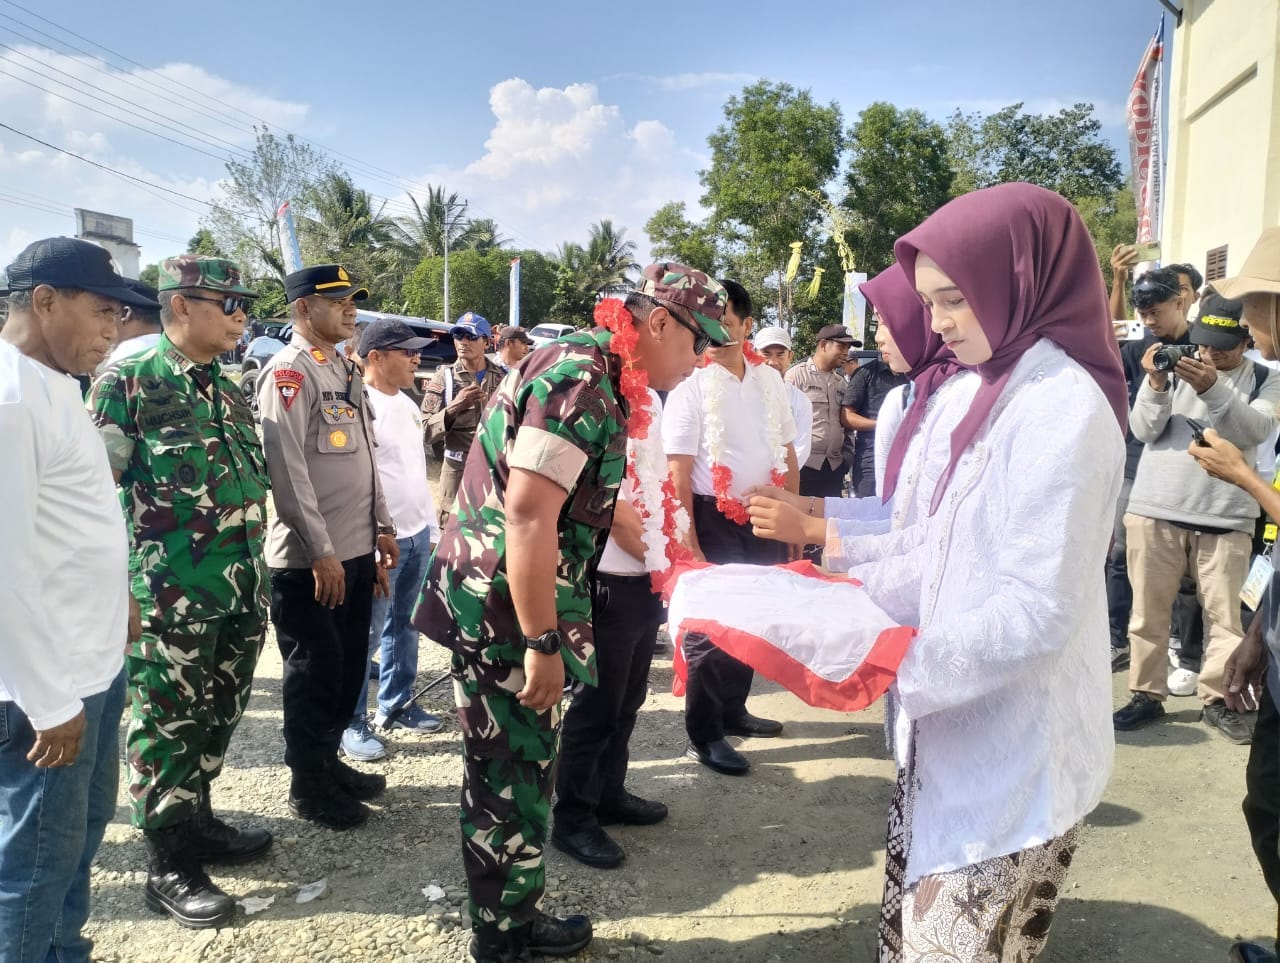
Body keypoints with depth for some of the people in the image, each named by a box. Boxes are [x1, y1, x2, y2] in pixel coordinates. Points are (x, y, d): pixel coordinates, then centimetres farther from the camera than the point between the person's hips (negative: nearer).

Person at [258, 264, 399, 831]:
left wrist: (382, 527, 16)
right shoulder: (289, 371, -13)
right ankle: (307, 785, 19)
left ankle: (329, 761, 33)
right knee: (314, 671, 4)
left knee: (349, 665, 17)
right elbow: (286, 467, -20)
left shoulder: (345, 370, 15)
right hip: (310, 558, -8)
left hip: (357, 550, 9)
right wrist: (320, 551, -21)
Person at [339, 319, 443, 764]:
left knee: (405, 625, 17)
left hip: (417, 533, 8)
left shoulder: (408, 404, 13)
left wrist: (432, 525, 19)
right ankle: (352, 722, 14)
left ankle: (397, 704, 31)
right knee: (367, 633, 1)